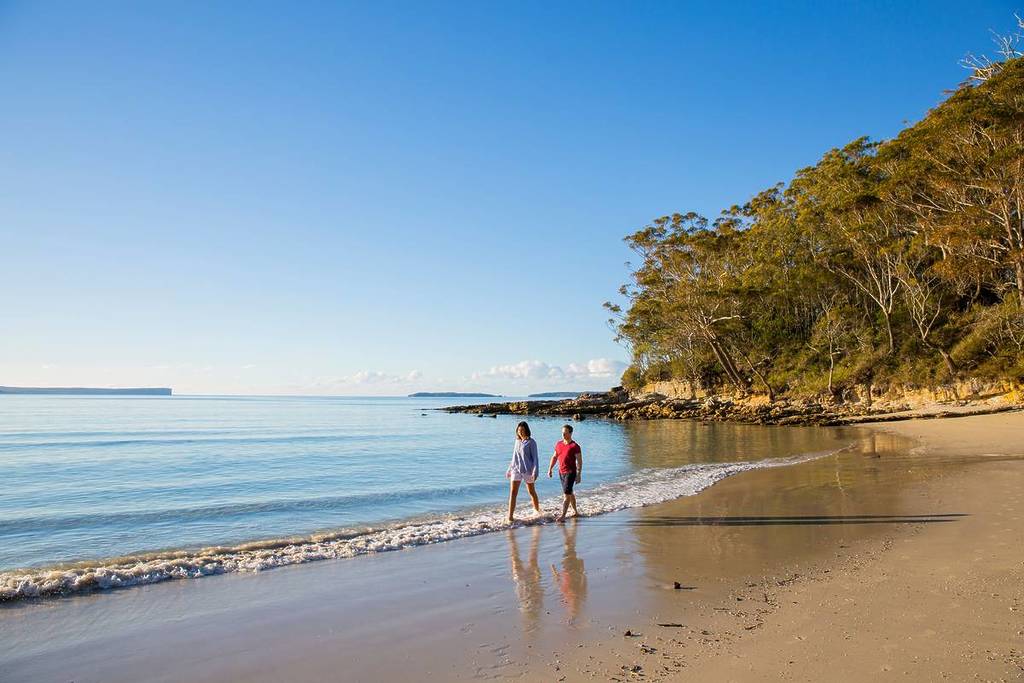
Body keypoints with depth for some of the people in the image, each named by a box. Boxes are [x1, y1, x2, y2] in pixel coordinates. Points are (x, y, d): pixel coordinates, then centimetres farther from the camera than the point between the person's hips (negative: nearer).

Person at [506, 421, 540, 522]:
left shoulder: (531, 442, -5)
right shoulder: (517, 441, 11)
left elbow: (535, 458, -7)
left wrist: (535, 472, -15)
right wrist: (509, 469, 20)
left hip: (528, 470, -4)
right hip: (516, 470, 4)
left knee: (532, 492, 12)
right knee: (513, 492, -8)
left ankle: (537, 510, 35)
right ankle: (510, 516, -11)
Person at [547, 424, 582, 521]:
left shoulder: (575, 446, -12)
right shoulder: (559, 444, 7)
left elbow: (579, 461, -12)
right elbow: (554, 457, 17)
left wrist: (579, 475, -16)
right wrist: (550, 469, 11)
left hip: (570, 472, -7)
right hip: (561, 472, 7)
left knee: (566, 494, -11)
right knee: (569, 493, 18)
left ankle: (563, 515, -11)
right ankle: (576, 512, 32)